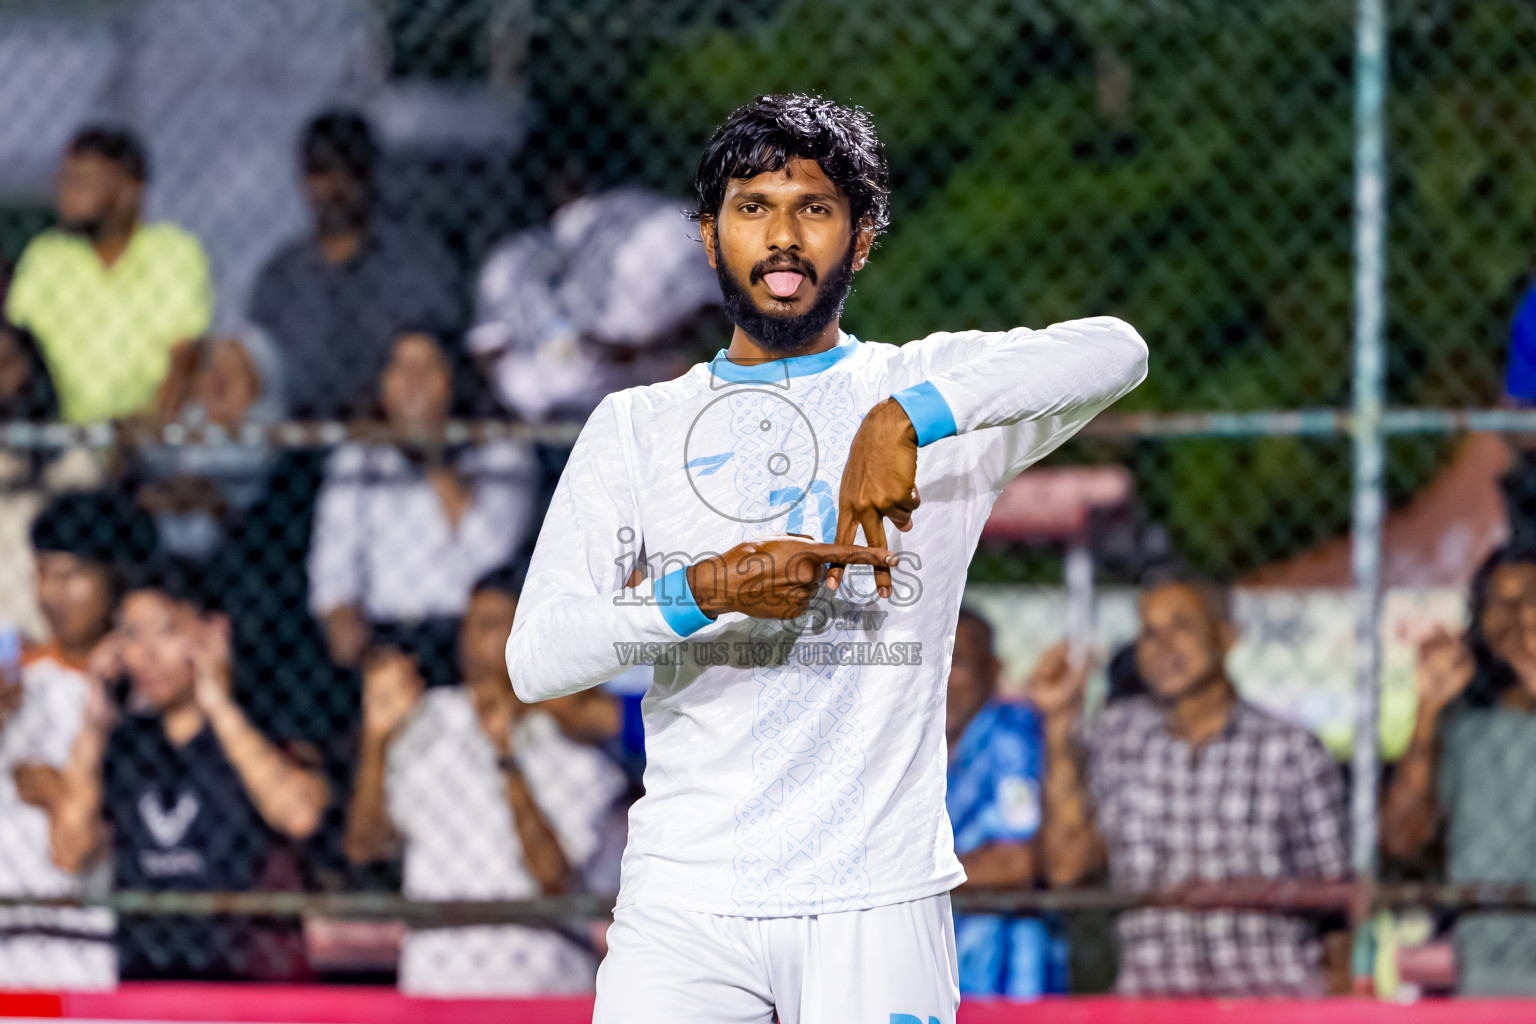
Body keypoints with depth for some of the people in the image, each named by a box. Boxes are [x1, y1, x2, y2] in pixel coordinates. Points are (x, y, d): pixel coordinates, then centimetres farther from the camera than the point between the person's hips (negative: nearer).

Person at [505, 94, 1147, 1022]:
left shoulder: (930, 387, 7)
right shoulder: (636, 429, 11)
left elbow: (1117, 352, -12)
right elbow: (535, 659, 0)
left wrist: (905, 420, -23)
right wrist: (706, 592, -17)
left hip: (880, 906, -1)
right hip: (684, 903, 1)